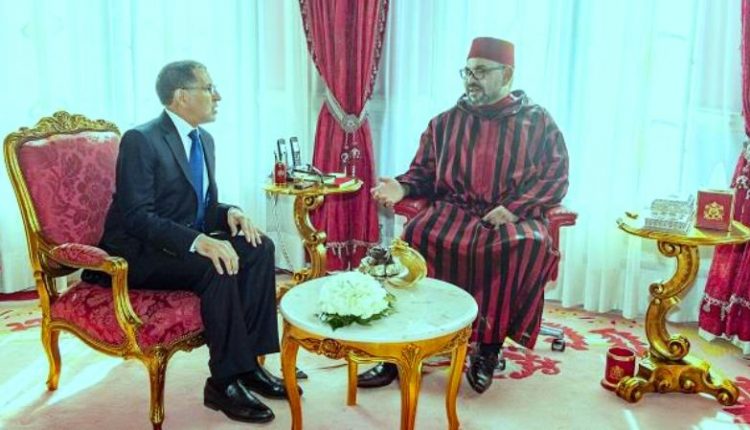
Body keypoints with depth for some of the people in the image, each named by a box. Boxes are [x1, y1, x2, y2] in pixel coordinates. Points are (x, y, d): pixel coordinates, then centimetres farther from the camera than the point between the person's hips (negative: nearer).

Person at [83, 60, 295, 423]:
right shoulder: (140, 140, -16)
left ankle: (250, 362, -11)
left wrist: (230, 213, -9)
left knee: (259, 248, -13)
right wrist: (197, 241, -36)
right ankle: (225, 381, -19)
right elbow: (137, 216, -24)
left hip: (186, 241, 8)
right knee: (218, 266, -31)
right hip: (138, 253, -8)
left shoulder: (204, 139, 9)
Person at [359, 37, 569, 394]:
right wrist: (402, 188, -7)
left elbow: (555, 177, 1)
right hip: (453, 210, 2)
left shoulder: (537, 121, 8)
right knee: (418, 235, -30)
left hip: (515, 216, -2)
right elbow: (423, 173, 16)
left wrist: (513, 208, -14)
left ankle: (488, 347, -20)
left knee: (532, 244, -35)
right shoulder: (445, 122, 16)